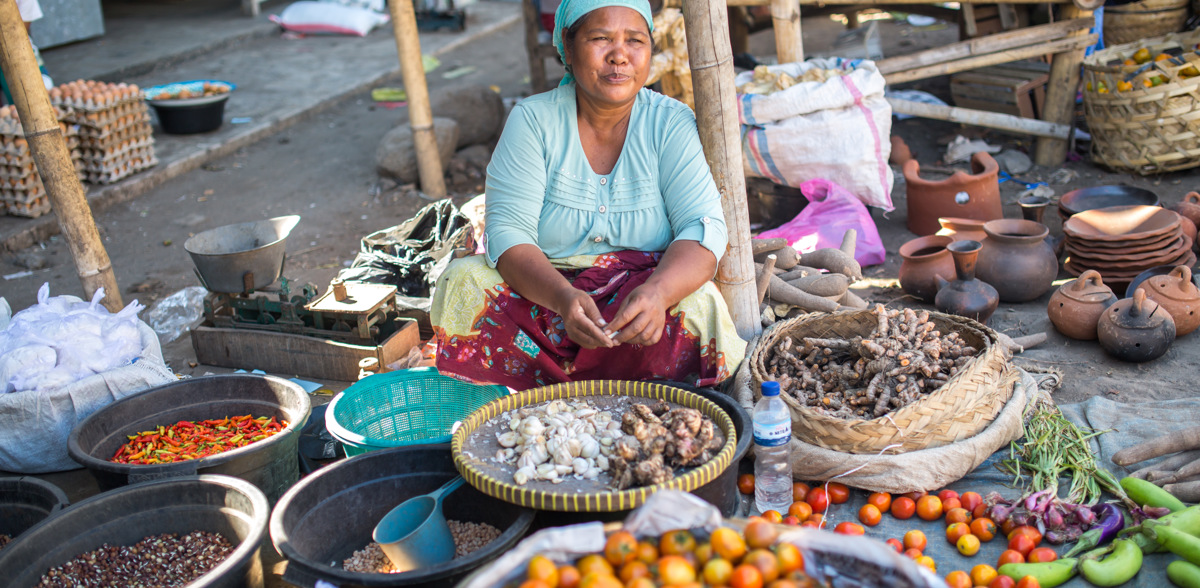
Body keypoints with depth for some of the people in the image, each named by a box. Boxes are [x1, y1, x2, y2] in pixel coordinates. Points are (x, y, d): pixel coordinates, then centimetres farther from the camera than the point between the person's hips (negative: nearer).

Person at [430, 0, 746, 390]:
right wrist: (562, 297, -33)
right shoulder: (532, 120, -4)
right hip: (543, 292, 1)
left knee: (697, 306, -31)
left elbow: (705, 226, -12)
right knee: (463, 282, -23)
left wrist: (658, 291, -36)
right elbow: (507, 230, -12)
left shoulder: (673, 124, -3)